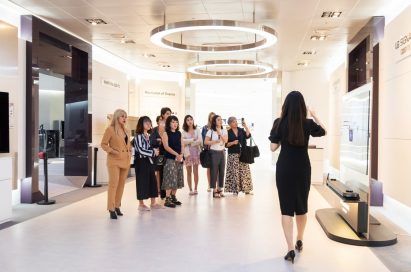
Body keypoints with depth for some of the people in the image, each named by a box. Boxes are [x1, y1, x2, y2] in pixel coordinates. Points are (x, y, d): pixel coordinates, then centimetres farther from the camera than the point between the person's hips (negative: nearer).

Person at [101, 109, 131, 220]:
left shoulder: (127, 130, 13)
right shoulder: (110, 129, -7)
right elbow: (103, 144, -8)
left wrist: (129, 153, 9)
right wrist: (114, 152, -16)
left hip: (126, 161, 7)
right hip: (114, 160, -7)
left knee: (121, 184, 10)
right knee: (113, 184, -9)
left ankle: (117, 206, 20)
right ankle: (111, 209, -5)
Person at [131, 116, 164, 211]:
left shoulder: (148, 136, 14)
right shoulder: (138, 136, -12)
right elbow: (141, 150, -18)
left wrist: (154, 150, 0)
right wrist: (153, 152, -13)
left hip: (148, 160, 8)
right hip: (141, 161, -8)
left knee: (152, 181, 9)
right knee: (142, 182, -2)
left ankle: (153, 203, 18)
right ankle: (141, 204, 9)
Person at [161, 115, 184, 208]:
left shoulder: (179, 133, 13)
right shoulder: (165, 133, -4)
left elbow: (182, 145, 10)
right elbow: (166, 147, -13)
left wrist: (181, 155, -8)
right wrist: (176, 154, -20)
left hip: (179, 159, 6)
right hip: (170, 158, -6)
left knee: (177, 178, 9)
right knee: (170, 178, -9)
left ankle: (173, 197, 19)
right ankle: (167, 199, -6)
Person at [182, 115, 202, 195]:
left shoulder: (197, 130, 6)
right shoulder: (184, 131, 1)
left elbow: (200, 140, -6)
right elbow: (183, 141, -12)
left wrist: (189, 142, -9)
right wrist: (193, 140, -9)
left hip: (196, 152, 1)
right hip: (187, 152, -1)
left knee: (196, 171, 1)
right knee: (189, 172, 3)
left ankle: (195, 188, 11)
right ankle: (190, 189, 10)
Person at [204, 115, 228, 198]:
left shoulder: (224, 130, 7)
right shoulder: (211, 131, -4)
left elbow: (226, 140, -6)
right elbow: (205, 142, -7)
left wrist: (219, 133, -15)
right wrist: (215, 141, -18)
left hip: (222, 152, 4)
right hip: (214, 152, -4)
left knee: (222, 171, 6)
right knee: (214, 171, -3)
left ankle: (220, 189, 15)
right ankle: (214, 190, 2)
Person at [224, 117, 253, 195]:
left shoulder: (241, 130, 11)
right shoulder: (228, 132, 1)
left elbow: (248, 136, -4)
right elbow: (225, 144, -2)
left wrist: (245, 126, -9)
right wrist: (233, 143, -16)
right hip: (233, 155, -3)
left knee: (244, 171, 2)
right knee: (234, 172, -5)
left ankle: (246, 189, 8)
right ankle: (235, 189, 1)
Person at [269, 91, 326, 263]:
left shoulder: (279, 123, -8)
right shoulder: (308, 124, -5)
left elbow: (273, 147, -4)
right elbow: (323, 131, 16)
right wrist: (314, 115, 20)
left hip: (284, 169, -2)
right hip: (303, 169, 2)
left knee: (286, 208, 1)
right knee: (301, 206, 18)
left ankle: (290, 249, -6)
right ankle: (299, 241, 36)